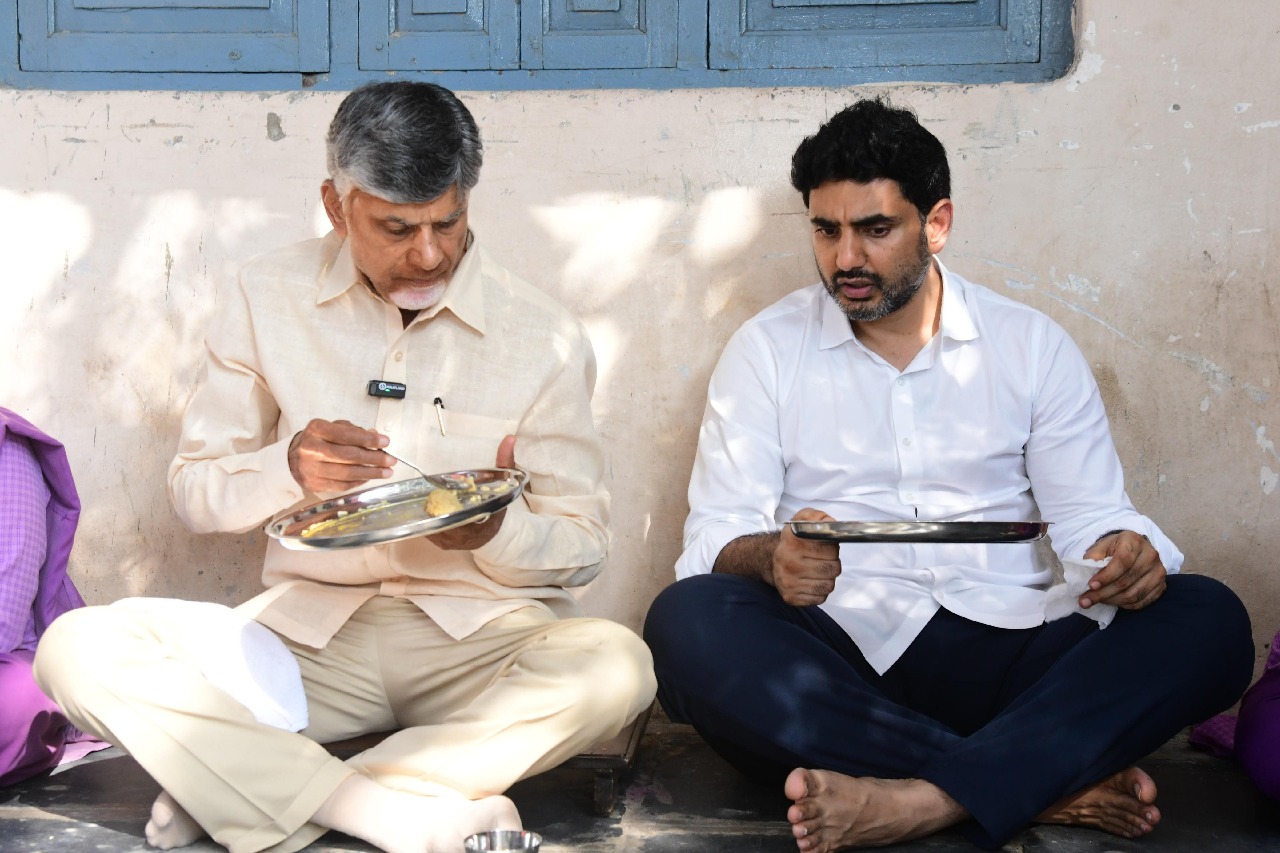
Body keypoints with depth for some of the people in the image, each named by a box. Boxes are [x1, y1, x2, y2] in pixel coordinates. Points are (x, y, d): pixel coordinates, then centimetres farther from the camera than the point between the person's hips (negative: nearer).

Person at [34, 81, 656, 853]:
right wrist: (288, 469, -16)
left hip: (480, 635, 0)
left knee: (617, 667, -34)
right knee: (79, 647, -21)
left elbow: (583, 548, 1)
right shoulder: (270, 298, 3)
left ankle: (242, 786, -25)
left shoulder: (544, 335, -1)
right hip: (308, 628, 1)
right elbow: (194, 492, 6)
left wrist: (495, 534, -21)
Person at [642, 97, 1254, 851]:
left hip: (1006, 650, 1)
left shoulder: (1032, 345, 12)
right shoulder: (766, 350, 9)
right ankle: (1053, 780, -29)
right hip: (839, 658, -1)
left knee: (1209, 620, -22)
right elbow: (716, 534, 1)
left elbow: (1089, 513, 8)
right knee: (687, 621, -31)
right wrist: (771, 557, -24)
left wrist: (1125, 555, -17)